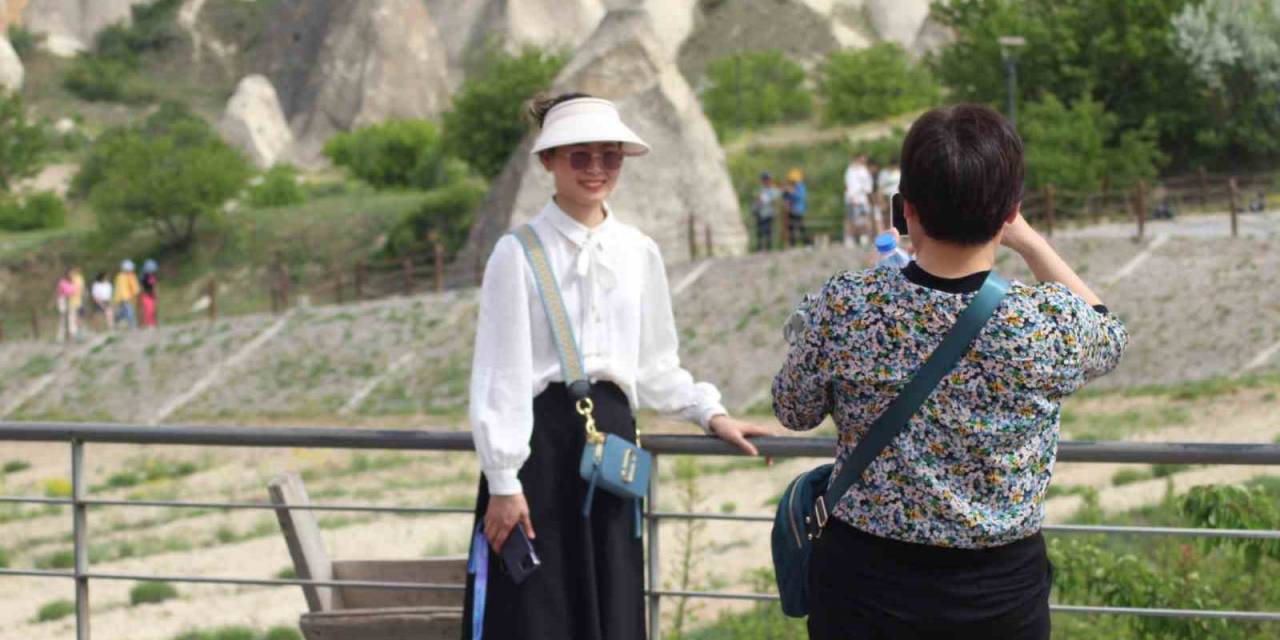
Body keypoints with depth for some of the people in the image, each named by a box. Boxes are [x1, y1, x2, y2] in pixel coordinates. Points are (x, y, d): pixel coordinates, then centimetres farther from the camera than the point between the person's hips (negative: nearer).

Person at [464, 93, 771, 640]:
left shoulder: (638, 253, 10)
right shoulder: (518, 253, -5)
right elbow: (501, 372, -7)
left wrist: (710, 414, 5)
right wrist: (503, 482, -11)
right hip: (538, 438, -5)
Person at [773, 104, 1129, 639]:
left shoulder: (846, 306, -17)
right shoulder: (1048, 323, -18)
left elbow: (794, 410, 3)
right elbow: (1110, 337, 8)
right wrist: (1030, 242, 13)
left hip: (863, 582, 0)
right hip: (1001, 593, 0)